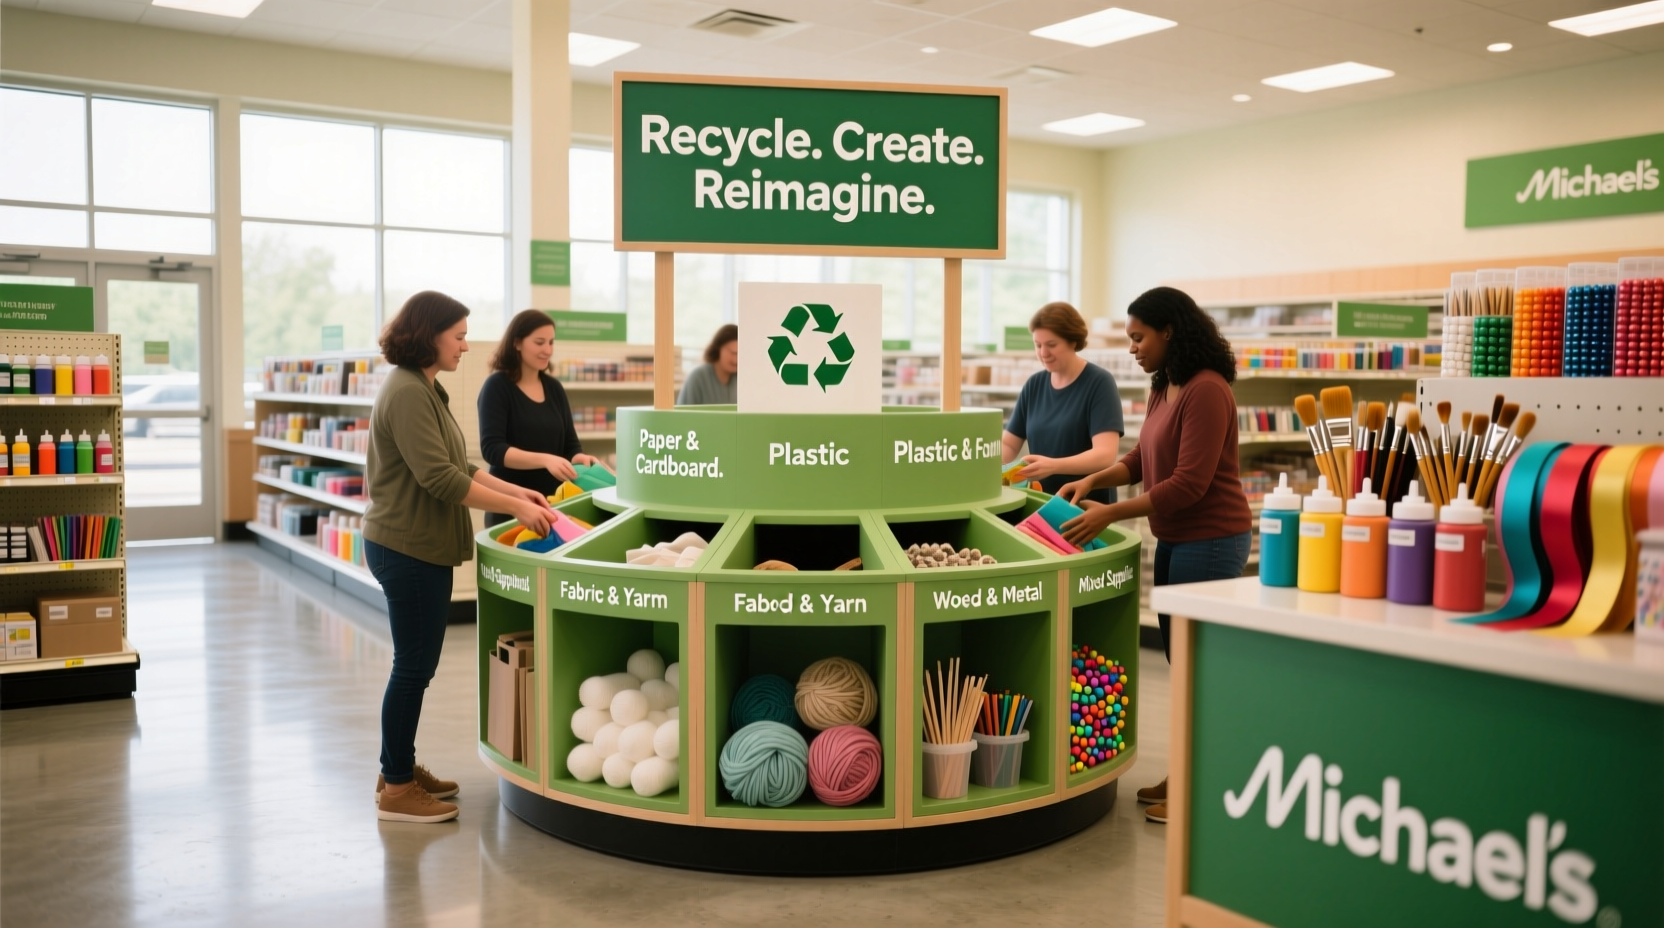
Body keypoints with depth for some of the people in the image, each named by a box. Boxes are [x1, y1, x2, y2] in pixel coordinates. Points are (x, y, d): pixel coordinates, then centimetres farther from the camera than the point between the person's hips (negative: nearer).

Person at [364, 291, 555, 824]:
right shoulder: (407, 394, -19)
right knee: (413, 665, -2)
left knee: (417, 664, 16)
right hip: (407, 548, -10)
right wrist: (514, 507, -21)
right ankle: (397, 790, 9)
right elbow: (439, 477, -24)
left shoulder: (423, 390, 14)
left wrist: (515, 490, 6)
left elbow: (457, 464, 16)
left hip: (419, 548, 10)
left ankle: (400, 770, 28)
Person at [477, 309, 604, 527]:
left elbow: (570, 444, 10)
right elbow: (492, 449, -17)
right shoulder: (497, 386, -8)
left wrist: (579, 459, -13)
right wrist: (545, 460, -30)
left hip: (552, 502, 5)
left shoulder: (554, 388, 8)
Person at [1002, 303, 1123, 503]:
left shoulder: (1099, 383, -10)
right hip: (1041, 503, 4)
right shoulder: (1034, 385, 5)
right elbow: (1008, 444, 8)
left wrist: (1053, 466, -34)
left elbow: (1105, 455, -19)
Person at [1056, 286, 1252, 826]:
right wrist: (1092, 481, 0)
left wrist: (1111, 513, -24)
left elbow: (1189, 483, -24)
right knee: (1179, 658, 16)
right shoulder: (1164, 389, 10)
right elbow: (1141, 459, 17)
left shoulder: (1206, 391, -20)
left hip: (1210, 542, -10)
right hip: (1174, 540, 10)